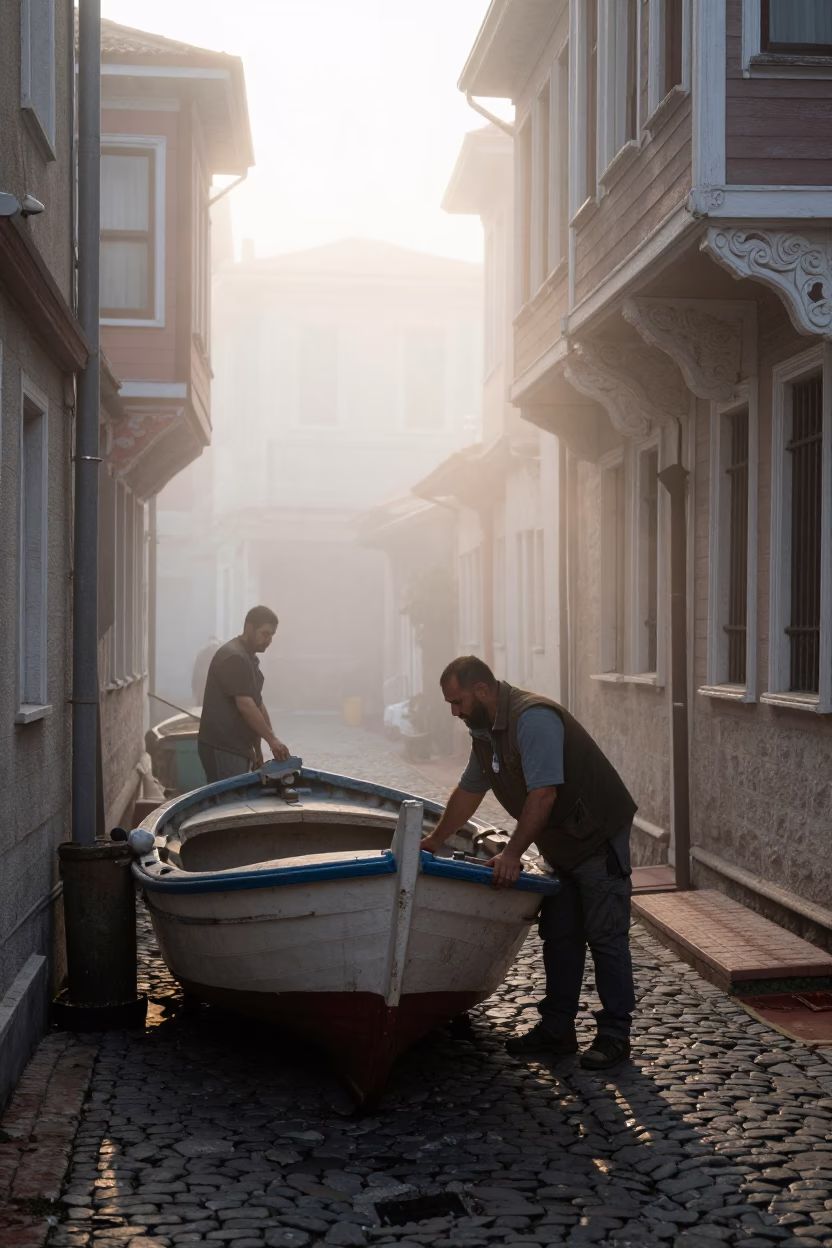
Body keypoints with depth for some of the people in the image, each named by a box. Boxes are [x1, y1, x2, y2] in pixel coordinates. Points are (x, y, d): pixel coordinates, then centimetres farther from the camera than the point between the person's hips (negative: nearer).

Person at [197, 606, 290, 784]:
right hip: (222, 748, -10)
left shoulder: (249, 658, 16)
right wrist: (272, 739, -20)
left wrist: (258, 749, 16)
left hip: (238, 747, 10)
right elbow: (245, 706, -22)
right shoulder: (234, 657, -16)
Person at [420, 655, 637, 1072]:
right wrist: (433, 842, 26)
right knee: (558, 937, 12)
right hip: (563, 846, 10)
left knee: (606, 938, -5)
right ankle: (557, 1029, 19)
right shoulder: (485, 731, 7)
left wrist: (512, 854, -26)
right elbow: (468, 791, 20)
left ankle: (614, 1036, 2)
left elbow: (543, 793, -29)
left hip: (600, 838, -10)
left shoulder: (533, 718, -24)